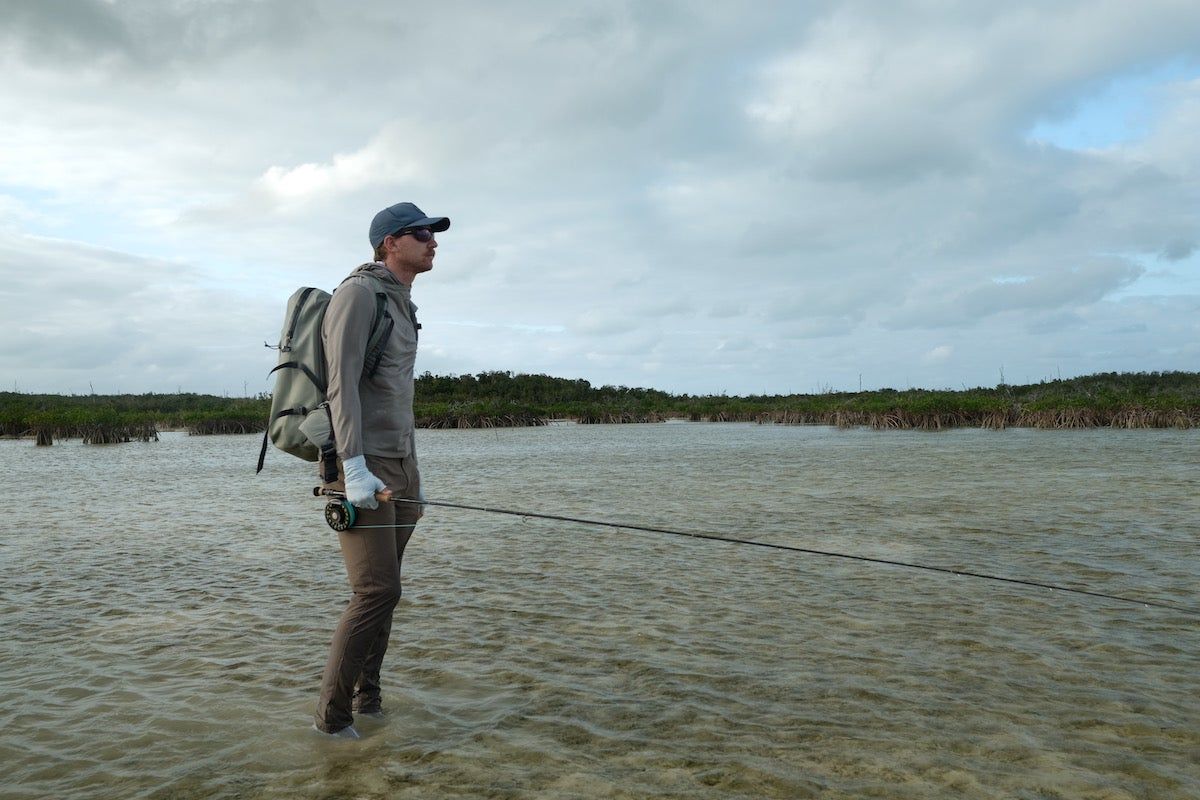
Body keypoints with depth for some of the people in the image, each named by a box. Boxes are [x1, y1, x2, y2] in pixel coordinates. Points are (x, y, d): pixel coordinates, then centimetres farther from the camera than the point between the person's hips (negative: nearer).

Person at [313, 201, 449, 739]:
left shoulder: (403, 306, 20)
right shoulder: (358, 293, -7)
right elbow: (342, 384, -18)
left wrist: (413, 472, 22)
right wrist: (355, 466, -26)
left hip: (396, 468, 9)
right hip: (359, 467, -9)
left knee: (382, 589, 10)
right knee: (378, 591, -12)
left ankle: (367, 700, 21)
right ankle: (332, 715, 1)